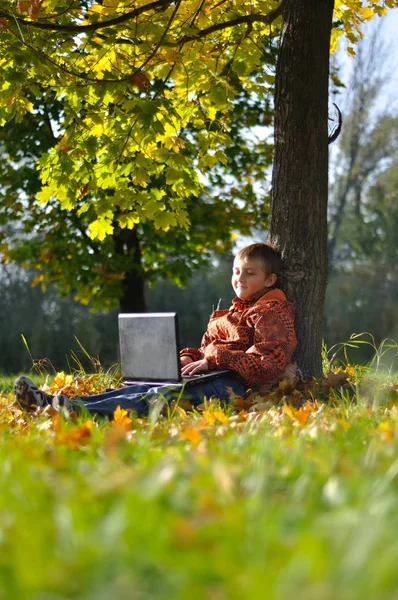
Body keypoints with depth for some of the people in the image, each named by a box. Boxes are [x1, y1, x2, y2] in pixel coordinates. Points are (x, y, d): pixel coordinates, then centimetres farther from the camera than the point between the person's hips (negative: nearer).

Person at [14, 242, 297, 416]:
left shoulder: (274, 312, 3)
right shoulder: (233, 313, 31)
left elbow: (268, 362, -12)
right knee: (141, 387, -12)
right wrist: (188, 358, 8)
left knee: (163, 395, -30)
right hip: (205, 376, 8)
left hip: (230, 381, -8)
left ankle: (86, 412, -51)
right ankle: (48, 402, -28)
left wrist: (214, 360, -17)